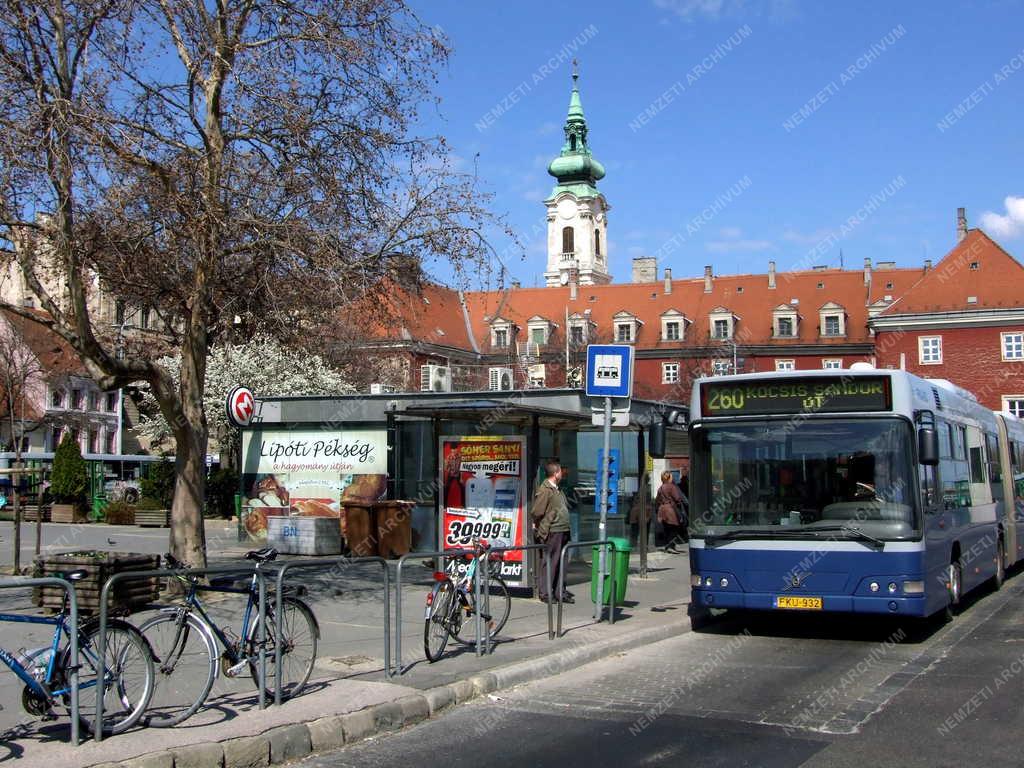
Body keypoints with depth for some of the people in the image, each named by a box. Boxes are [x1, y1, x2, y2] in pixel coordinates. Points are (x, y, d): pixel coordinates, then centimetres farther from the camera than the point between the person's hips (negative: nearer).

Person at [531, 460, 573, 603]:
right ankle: (544, 593, 2)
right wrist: (539, 527, 0)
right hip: (552, 532, -9)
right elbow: (536, 512, -14)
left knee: (559, 562, 14)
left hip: (562, 531, 9)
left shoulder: (557, 489, 16)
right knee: (549, 563, -4)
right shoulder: (544, 490, -14)